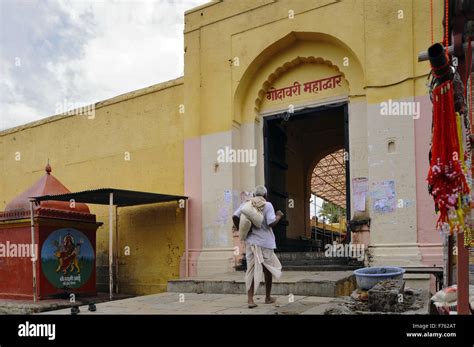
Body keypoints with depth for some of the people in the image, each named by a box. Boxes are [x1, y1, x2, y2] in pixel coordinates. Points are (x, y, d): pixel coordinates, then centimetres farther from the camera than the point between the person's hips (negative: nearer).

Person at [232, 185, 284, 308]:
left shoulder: (246, 204, 6)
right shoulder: (267, 205, -6)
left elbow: (235, 217, -3)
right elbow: (271, 223, -14)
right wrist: (279, 216, 4)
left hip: (250, 241, 3)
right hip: (264, 242, -3)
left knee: (251, 270, 5)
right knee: (268, 269, 15)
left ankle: (250, 300, -4)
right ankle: (268, 297, 27)